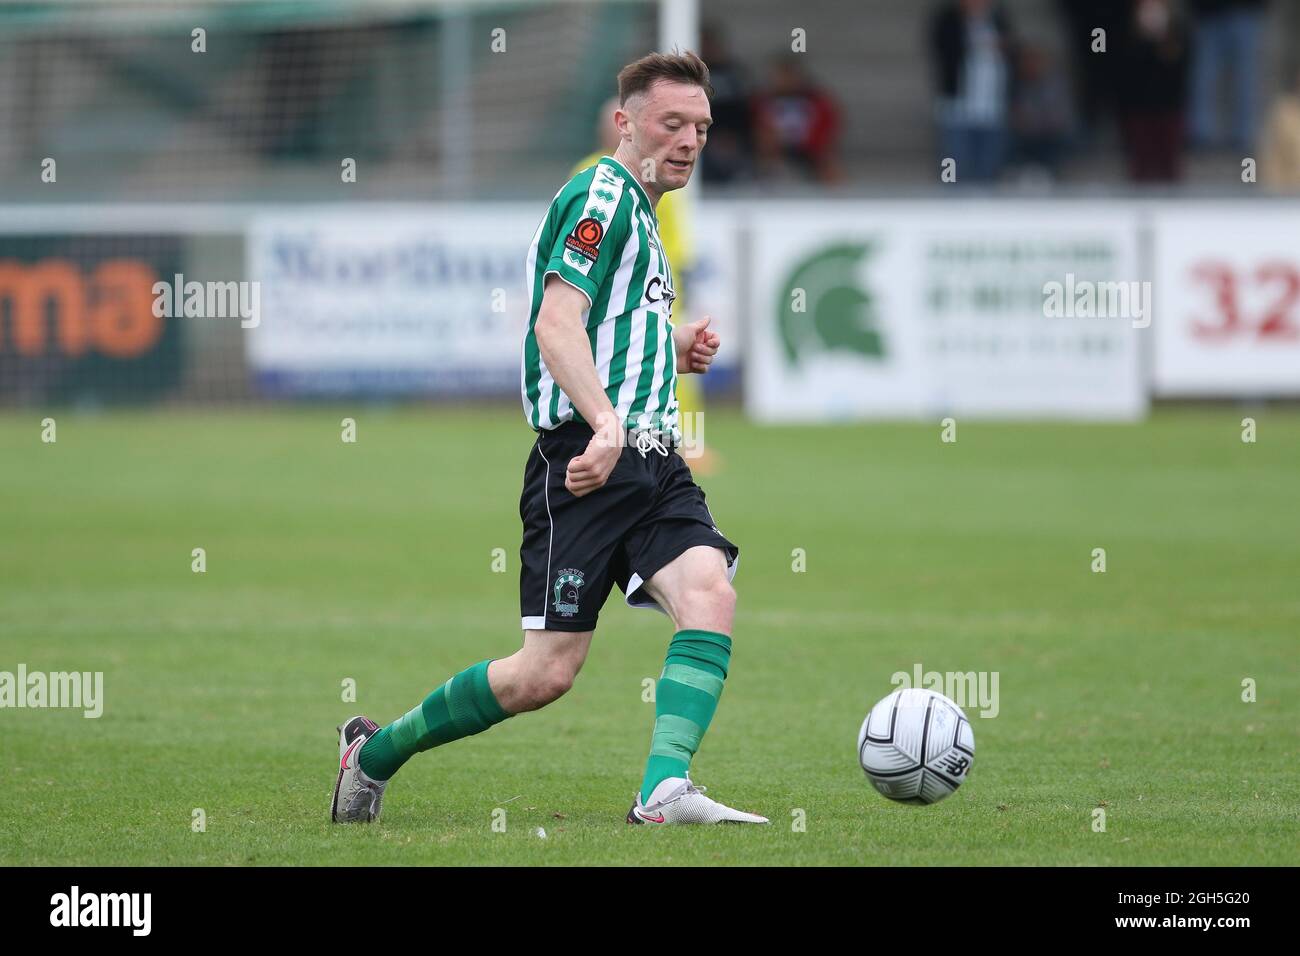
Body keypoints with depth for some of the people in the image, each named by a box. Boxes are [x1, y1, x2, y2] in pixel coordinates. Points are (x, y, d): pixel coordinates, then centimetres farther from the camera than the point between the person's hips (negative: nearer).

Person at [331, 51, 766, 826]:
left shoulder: (639, 212, 23)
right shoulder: (601, 195, -7)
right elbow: (558, 324, -21)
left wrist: (674, 352, 16)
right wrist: (609, 424, -33)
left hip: (651, 465, 9)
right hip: (587, 462, -9)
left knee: (711, 593, -19)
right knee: (548, 673, -7)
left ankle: (665, 790, -27)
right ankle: (375, 752, 13)